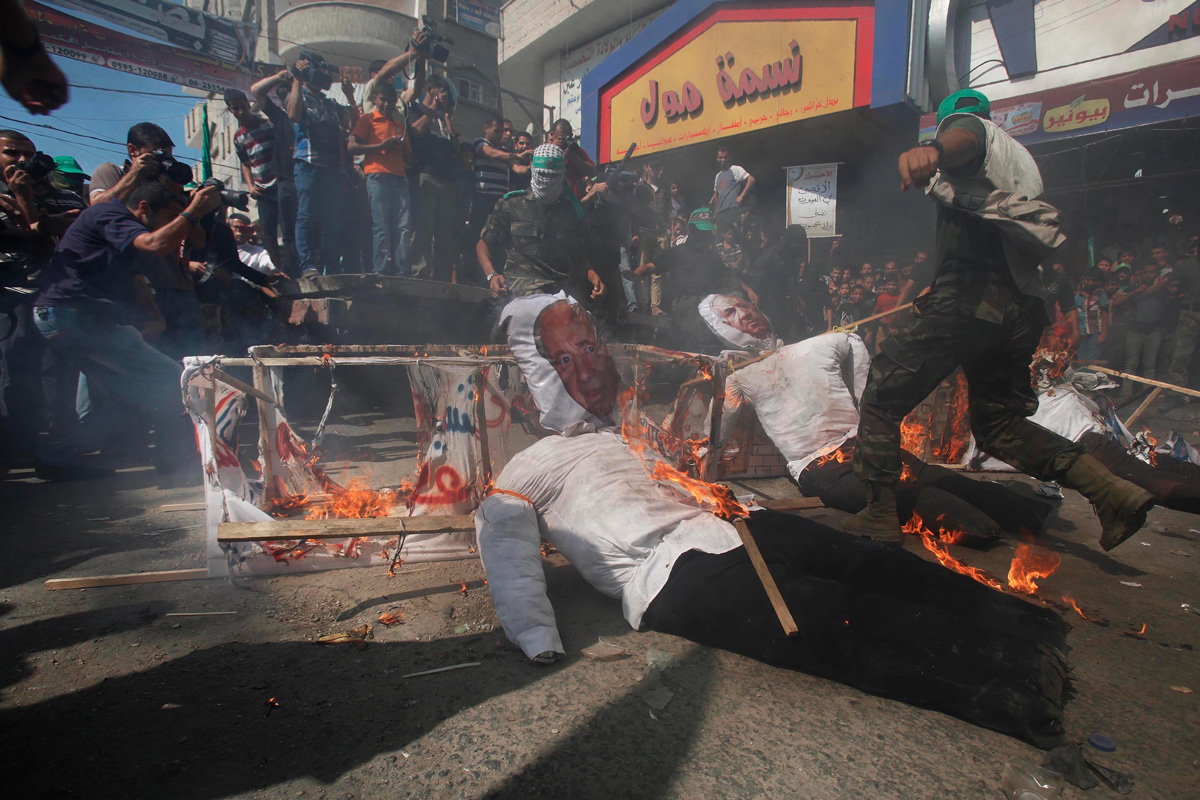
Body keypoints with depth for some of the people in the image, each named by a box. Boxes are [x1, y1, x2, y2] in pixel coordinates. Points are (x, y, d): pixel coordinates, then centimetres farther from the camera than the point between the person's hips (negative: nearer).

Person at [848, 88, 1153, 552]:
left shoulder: (968, 123, 10)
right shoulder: (1021, 159, 34)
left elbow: (963, 138, -19)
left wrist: (932, 150, -41)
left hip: (970, 293, -8)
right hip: (1024, 307, 8)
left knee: (882, 399, 0)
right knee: (999, 423, 17)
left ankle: (880, 515, -1)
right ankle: (1112, 491, 3)